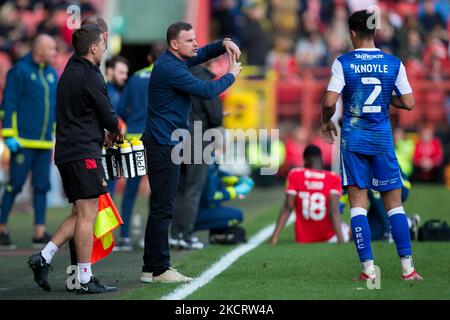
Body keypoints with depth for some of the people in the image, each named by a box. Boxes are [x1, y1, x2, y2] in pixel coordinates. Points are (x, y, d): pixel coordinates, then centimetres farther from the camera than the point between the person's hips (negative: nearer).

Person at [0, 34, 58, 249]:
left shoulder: (52, 73, 14)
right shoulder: (20, 71, -7)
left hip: (45, 143, 7)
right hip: (23, 142, -7)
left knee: (42, 186, 5)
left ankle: (40, 233, 8)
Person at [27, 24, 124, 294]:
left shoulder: (70, 73, 16)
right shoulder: (90, 77, -14)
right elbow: (108, 116, -9)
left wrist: (103, 133, 14)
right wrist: (117, 132, 12)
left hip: (67, 151, 9)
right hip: (84, 153, -9)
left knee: (82, 214, 14)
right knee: (87, 214, -6)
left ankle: (44, 257, 6)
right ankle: (85, 279, -5)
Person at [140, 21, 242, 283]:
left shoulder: (176, 61, 13)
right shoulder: (170, 68, -18)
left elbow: (202, 54, 29)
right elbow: (207, 91, -20)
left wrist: (224, 45, 8)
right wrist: (231, 75, -4)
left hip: (166, 144, 11)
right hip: (163, 145, -11)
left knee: (163, 207, 12)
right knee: (163, 208, -8)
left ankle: (153, 267, 15)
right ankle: (158, 269, -6)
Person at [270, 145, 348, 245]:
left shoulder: (294, 175, -3)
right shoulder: (334, 179, -5)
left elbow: (288, 207, -10)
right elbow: (334, 211, -16)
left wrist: (274, 236, -11)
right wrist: (341, 240, -22)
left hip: (303, 240, 0)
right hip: (328, 239, 0)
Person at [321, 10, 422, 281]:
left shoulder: (343, 63, -5)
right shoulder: (393, 63, 0)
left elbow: (329, 102, -13)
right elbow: (408, 103, 1)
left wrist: (326, 122, 7)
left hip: (353, 140, -1)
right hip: (383, 140, 1)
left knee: (358, 203, 2)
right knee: (394, 203, 7)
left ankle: (368, 268, -3)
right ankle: (408, 267, 2)